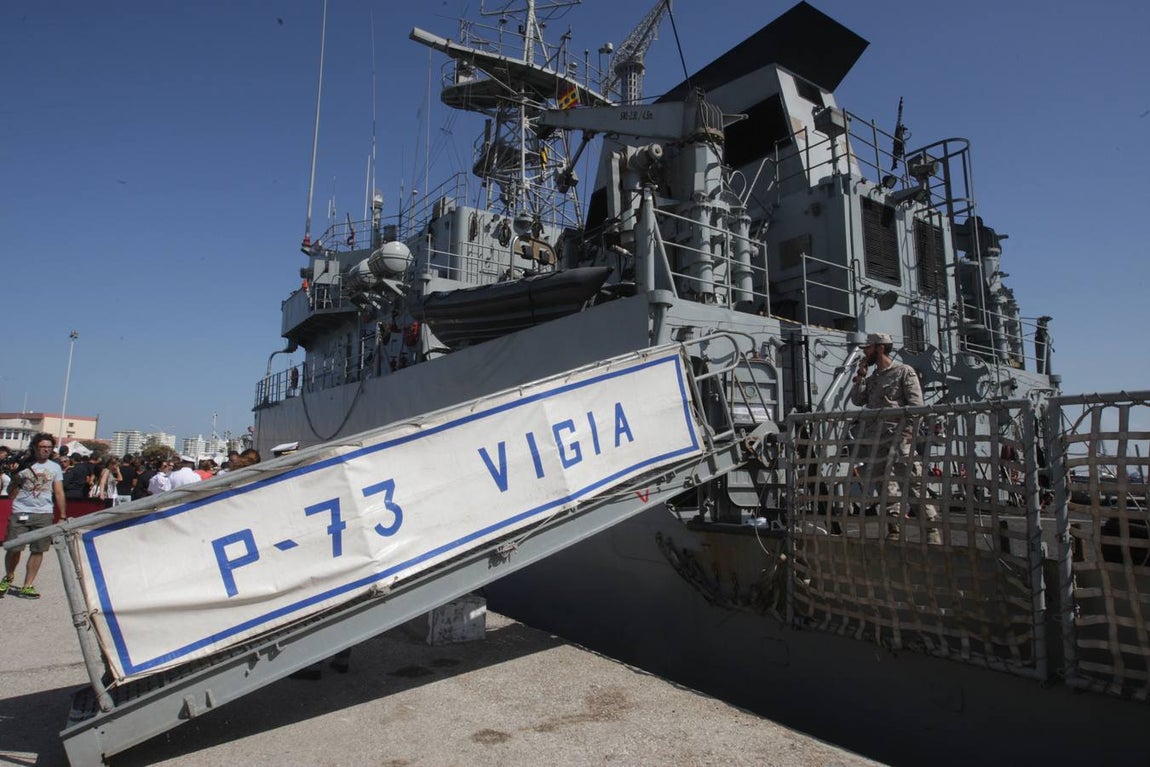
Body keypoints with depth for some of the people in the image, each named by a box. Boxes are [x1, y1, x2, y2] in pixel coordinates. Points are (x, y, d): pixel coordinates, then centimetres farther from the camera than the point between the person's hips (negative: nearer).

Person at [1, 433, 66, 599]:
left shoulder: (55, 467, 8)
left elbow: (59, 493, 8)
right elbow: (14, 489, 4)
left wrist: (63, 516, 3)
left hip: (44, 514, 1)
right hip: (20, 512, -1)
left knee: (38, 550, 1)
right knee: (14, 549, 1)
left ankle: (27, 586, 10)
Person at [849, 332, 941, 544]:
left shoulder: (904, 371, 3)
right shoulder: (872, 378, 21)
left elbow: (916, 404, -4)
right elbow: (857, 400, 12)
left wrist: (906, 429, -17)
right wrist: (860, 376, 6)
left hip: (898, 435, -6)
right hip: (876, 437, 6)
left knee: (913, 482, -10)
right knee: (886, 483, 6)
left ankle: (932, 526, -4)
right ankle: (894, 528, 11)